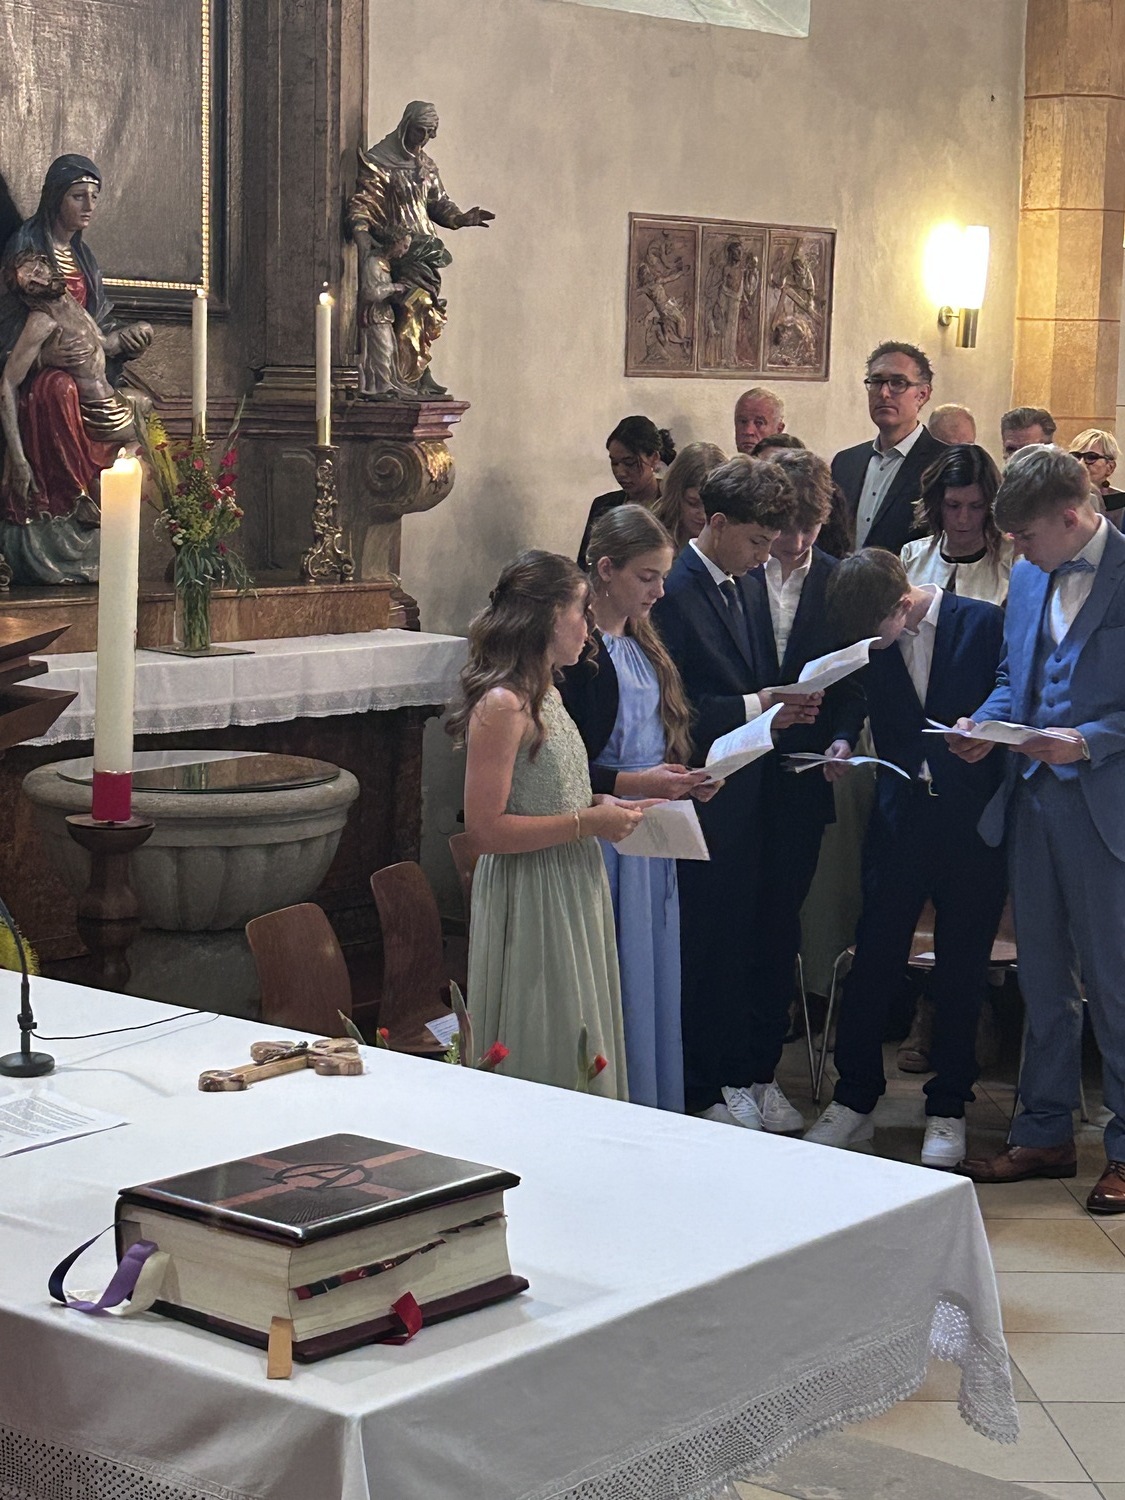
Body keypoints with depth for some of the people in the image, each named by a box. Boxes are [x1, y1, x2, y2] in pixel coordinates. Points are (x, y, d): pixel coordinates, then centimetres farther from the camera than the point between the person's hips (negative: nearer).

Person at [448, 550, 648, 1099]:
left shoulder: (545, 693, 12)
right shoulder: (501, 704, -18)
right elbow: (485, 828, -22)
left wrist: (597, 805, 6)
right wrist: (585, 822, -18)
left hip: (571, 898, 10)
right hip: (530, 903, -10)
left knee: (580, 1053, 13)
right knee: (544, 1058, -2)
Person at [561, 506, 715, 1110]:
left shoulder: (642, 641, 14)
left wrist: (681, 778, 6)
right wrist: (634, 783, -20)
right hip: (598, 840, -8)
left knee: (653, 977, 12)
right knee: (611, 986, -3)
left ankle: (653, 1113, 21)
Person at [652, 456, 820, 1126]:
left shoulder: (743, 586, 12)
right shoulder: (676, 593, -15)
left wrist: (786, 705, -1)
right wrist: (755, 707, -22)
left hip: (746, 791, 8)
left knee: (740, 938, 15)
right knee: (701, 940, 1)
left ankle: (742, 1072, 25)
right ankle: (703, 1089, 12)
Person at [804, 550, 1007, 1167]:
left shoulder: (985, 624, -8)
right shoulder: (868, 640, 1)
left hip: (971, 823, -2)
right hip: (899, 818, 2)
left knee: (961, 970, 7)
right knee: (872, 960, 2)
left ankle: (947, 1109, 19)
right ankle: (853, 1101, 15)